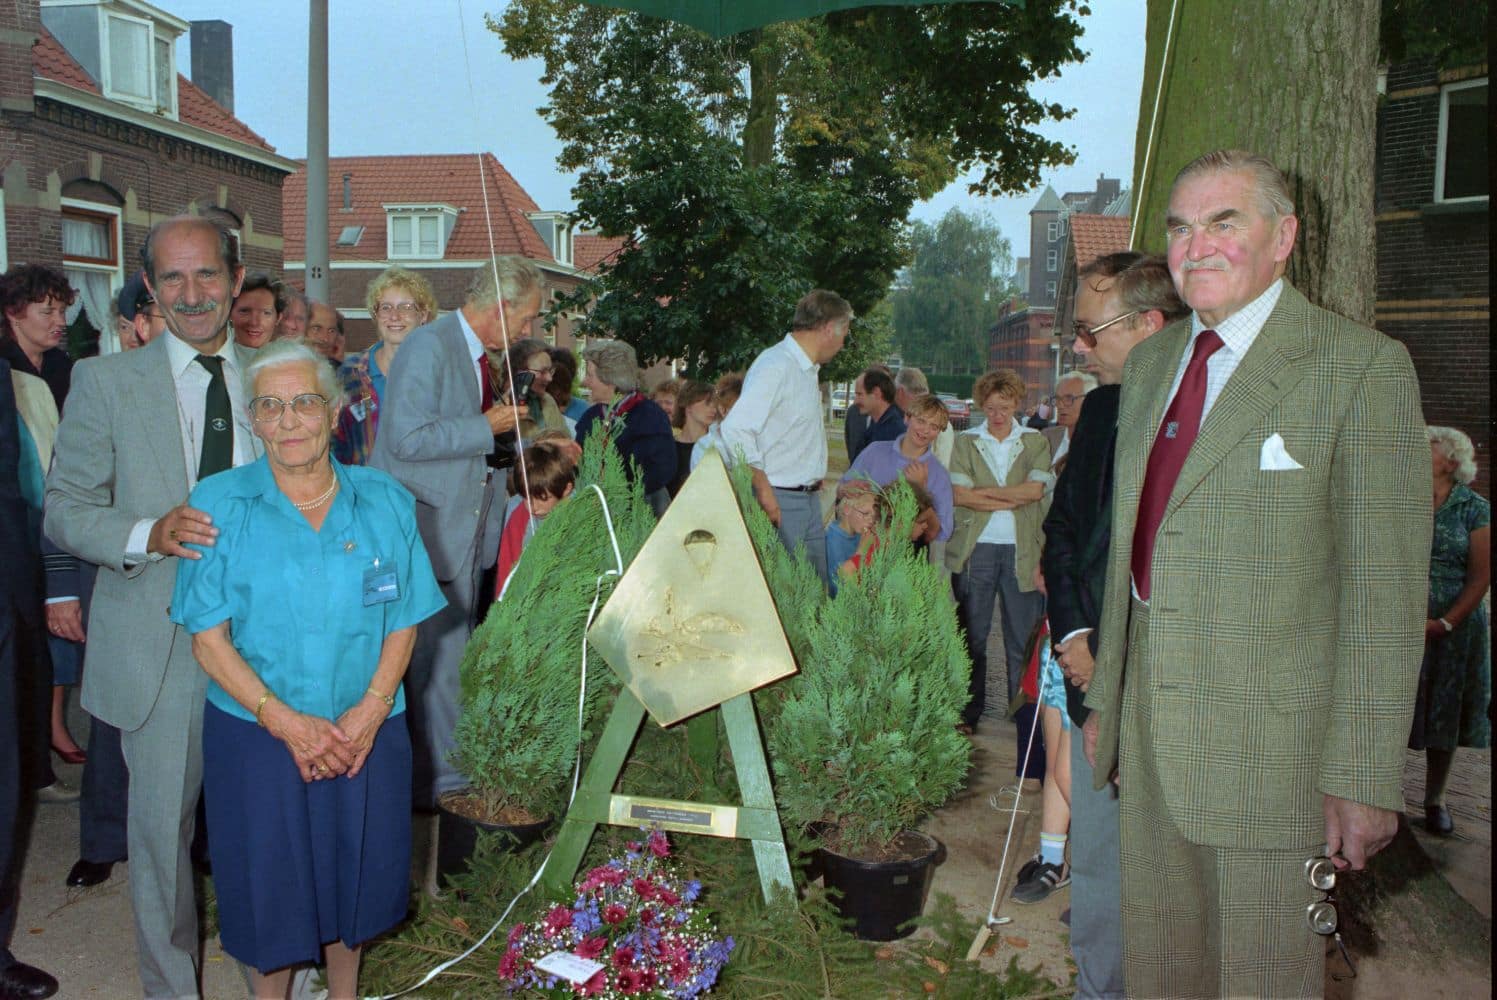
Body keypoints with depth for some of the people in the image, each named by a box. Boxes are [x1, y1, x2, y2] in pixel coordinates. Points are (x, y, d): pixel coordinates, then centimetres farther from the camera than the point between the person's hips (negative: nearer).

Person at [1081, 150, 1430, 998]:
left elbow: (1386, 589, -13)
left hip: (1274, 737, -6)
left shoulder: (1362, 366, -10)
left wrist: (1366, 775, -15)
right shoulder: (1152, 361, 11)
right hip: (1154, 729, 6)